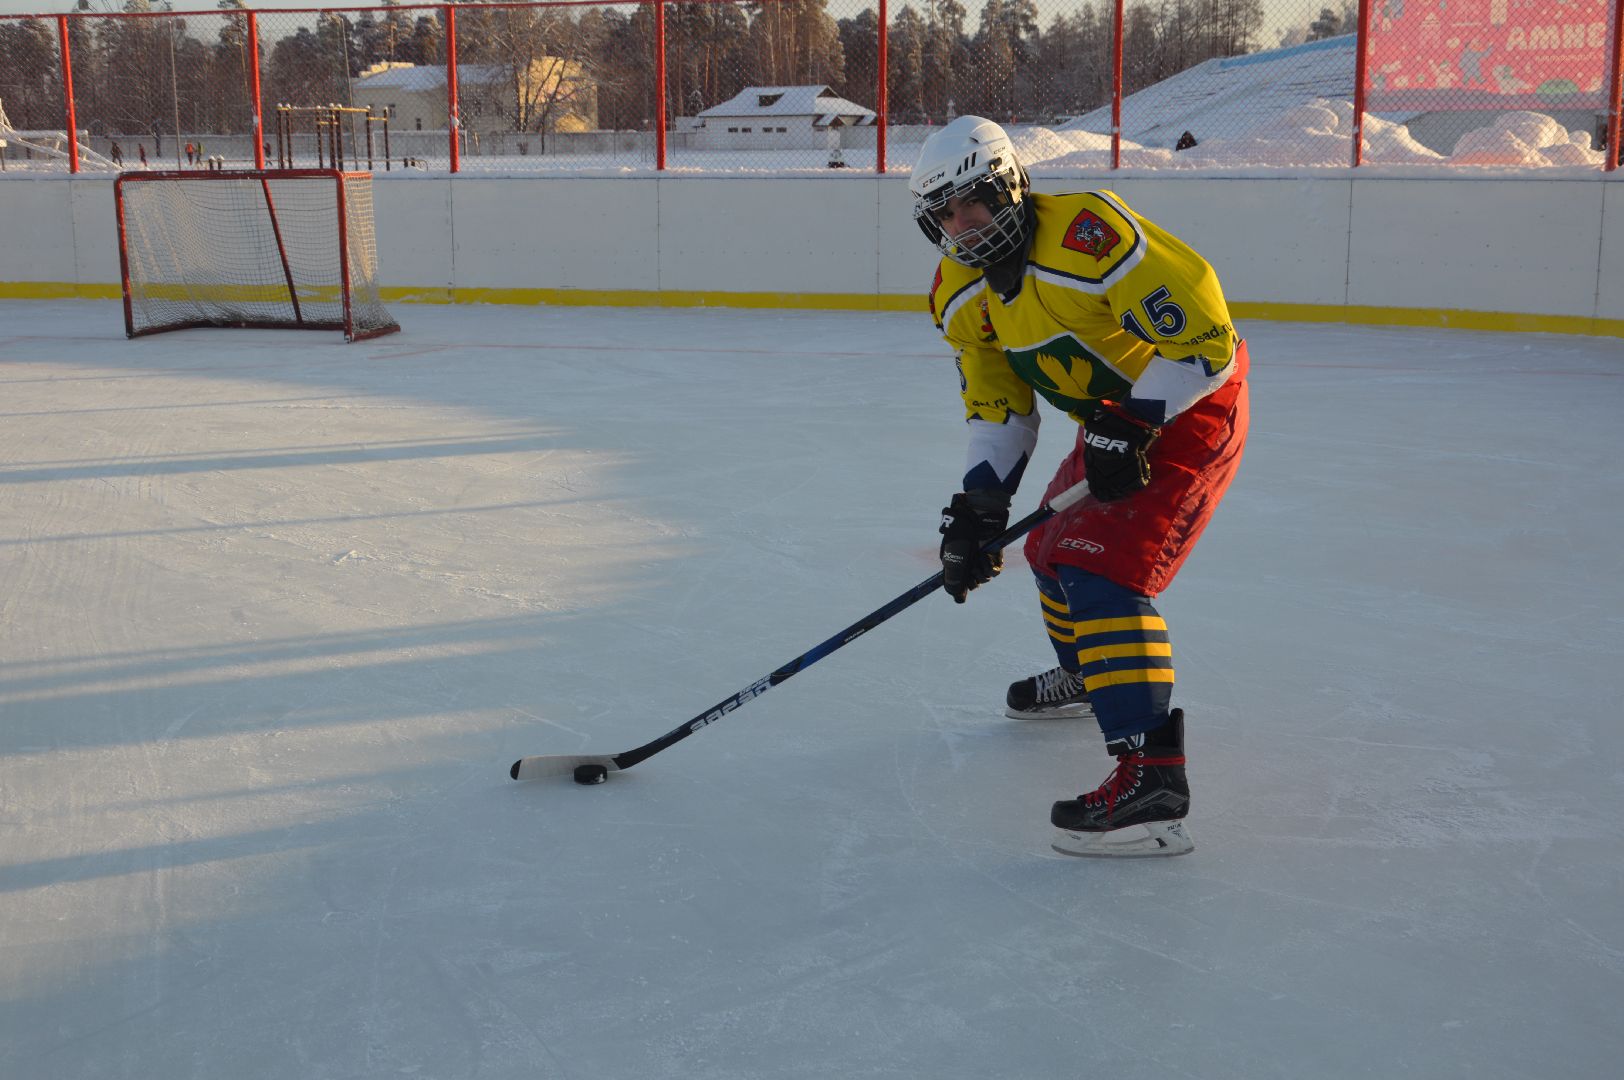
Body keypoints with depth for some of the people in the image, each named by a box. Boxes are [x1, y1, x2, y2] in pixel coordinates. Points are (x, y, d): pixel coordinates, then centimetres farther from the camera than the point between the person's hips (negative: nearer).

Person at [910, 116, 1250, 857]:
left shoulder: (1087, 233, -29)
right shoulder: (963, 291, -1)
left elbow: (1204, 337, -28)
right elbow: (998, 404, 2)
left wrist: (1130, 426, -28)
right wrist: (979, 506, -10)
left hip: (1190, 406, -9)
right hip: (1115, 418, 9)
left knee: (1101, 566, -22)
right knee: (1052, 546, 22)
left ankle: (1152, 776, -27)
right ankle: (1086, 674, 51)